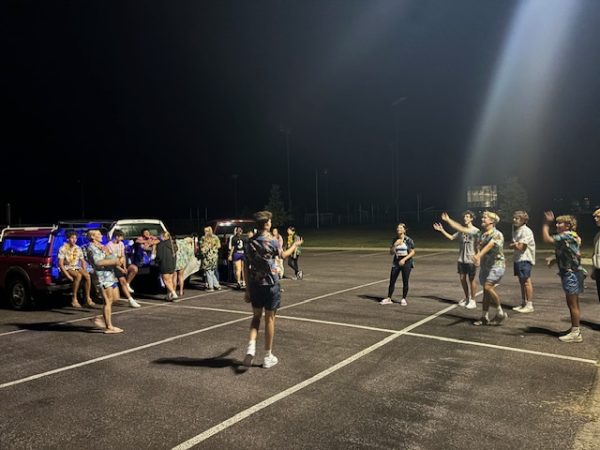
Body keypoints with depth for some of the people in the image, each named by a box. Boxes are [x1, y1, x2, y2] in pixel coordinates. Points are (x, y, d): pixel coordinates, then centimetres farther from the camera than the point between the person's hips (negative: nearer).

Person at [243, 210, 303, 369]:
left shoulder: (250, 242, 0)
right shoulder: (272, 241, -11)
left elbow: (247, 267, 3)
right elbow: (283, 255, 9)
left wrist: (247, 288, 11)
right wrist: (295, 245, 28)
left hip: (255, 285, 4)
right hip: (270, 284, -4)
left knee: (256, 316, 19)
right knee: (269, 319, 7)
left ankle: (251, 347, -2)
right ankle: (268, 357, 15)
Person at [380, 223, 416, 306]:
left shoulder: (408, 240, -6)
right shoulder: (395, 240, 5)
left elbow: (412, 252, -6)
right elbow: (391, 252, 4)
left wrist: (404, 259, -16)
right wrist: (395, 245, -13)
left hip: (406, 262, -3)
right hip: (396, 262, 4)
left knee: (405, 282, 1)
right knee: (392, 281, 4)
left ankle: (403, 299, 15)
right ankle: (388, 299, 13)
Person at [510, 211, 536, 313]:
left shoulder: (526, 231, -16)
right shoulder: (515, 229, 12)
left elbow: (520, 247, -20)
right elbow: (513, 244, 16)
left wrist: (512, 245, -3)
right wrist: (515, 244, -6)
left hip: (525, 259, -9)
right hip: (518, 258, 9)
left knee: (526, 281, -5)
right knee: (521, 281, 15)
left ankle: (529, 305, 1)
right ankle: (523, 303, 24)